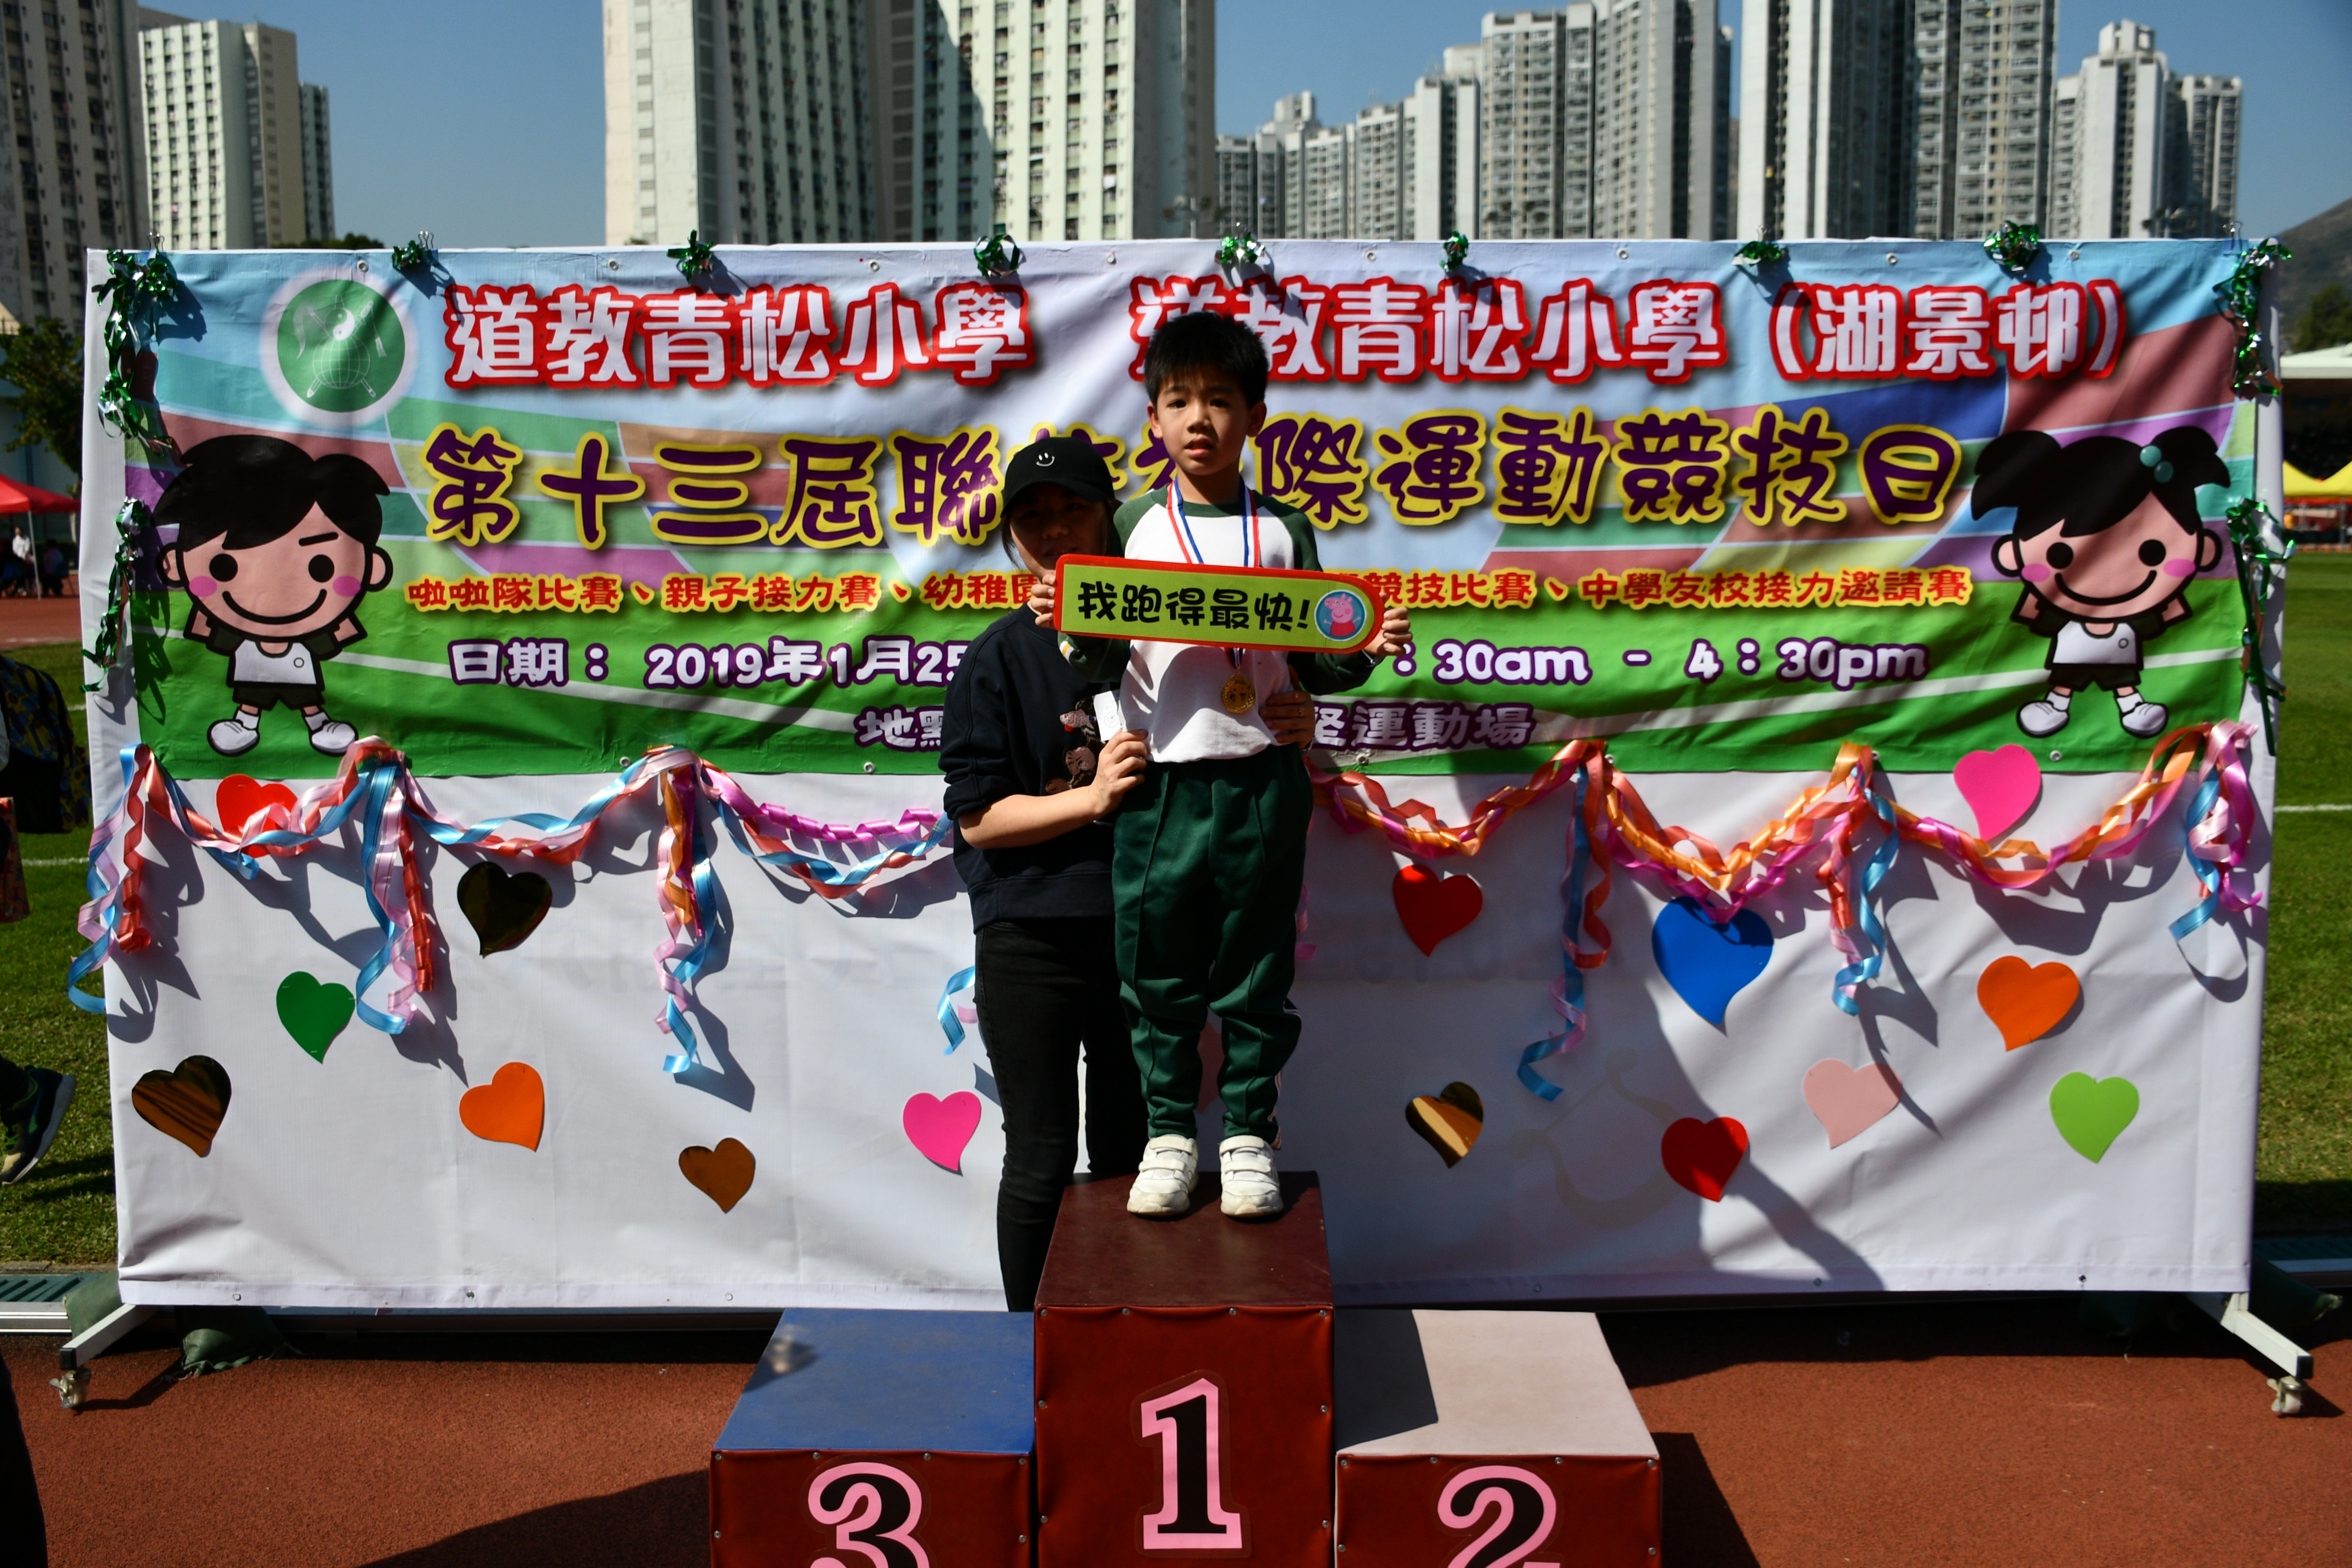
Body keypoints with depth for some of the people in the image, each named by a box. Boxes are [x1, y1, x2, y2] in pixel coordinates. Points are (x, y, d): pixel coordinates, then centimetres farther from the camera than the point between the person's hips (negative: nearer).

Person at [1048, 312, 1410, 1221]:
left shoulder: (1285, 530, 8)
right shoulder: (1133, 524, 7)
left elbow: (1312, 667, 9)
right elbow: (1106, 662, 4)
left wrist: (1366, 652, -10)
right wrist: (1076, 633, -16)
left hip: (1261, 780, 0)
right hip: (1161, 779, 0)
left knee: (1256, 969, 7)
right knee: (1158, 967, 6)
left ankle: (1248, 1136, 20)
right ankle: (1169, 1131, 21)